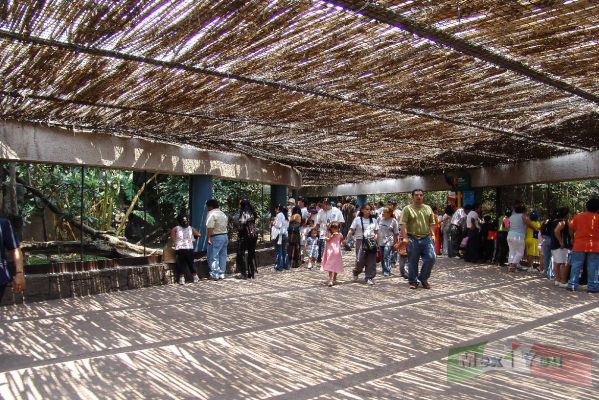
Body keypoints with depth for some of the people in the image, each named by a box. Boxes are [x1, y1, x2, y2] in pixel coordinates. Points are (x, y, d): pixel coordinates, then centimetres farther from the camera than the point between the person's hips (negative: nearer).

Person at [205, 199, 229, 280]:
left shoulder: (211, 214, -12)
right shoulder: (223, 213, 16)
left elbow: (210, 228, -20)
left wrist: (209, 238, -18)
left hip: (216, 237, -9)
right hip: (225, 236, 9)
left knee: (213, 256, -3)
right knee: (223, 256, 12)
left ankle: (215, 274, -4)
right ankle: (221, 274, 17)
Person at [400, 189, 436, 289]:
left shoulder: (428, 208, 13)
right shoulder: (407, 209, -2)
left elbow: (431, 224, 14)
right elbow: (403, 224, -10)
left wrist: (433, 235, 3)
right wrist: (405, 237, -18)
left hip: (426, 238, 3)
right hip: (413, 239, -3)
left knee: (431, 258, -3)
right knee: (413, 262, 4)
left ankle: (423, 278, 17)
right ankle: (413, 281, 18)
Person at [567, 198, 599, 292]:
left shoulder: (578, 216, 2)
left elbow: (571, 229, 5)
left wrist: (573, 239, 16)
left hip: (579, 246, 2)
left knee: (576, 266, 6)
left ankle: (572, 284, 5)